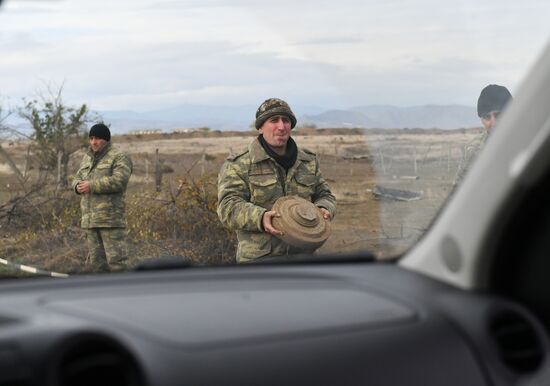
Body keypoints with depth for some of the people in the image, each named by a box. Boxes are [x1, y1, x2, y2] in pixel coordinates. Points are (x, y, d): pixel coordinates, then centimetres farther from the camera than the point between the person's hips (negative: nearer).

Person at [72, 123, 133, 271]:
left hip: (111, 218, -7)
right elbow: (78, 178, 22)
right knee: (96, 259, 11)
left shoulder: (119, 157, -4)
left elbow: (118, 181, -18)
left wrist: (91, 186, -17)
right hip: (90, 218, 7)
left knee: (115, 259, -8)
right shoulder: (87, 158, 19)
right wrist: (78, 186, -3)